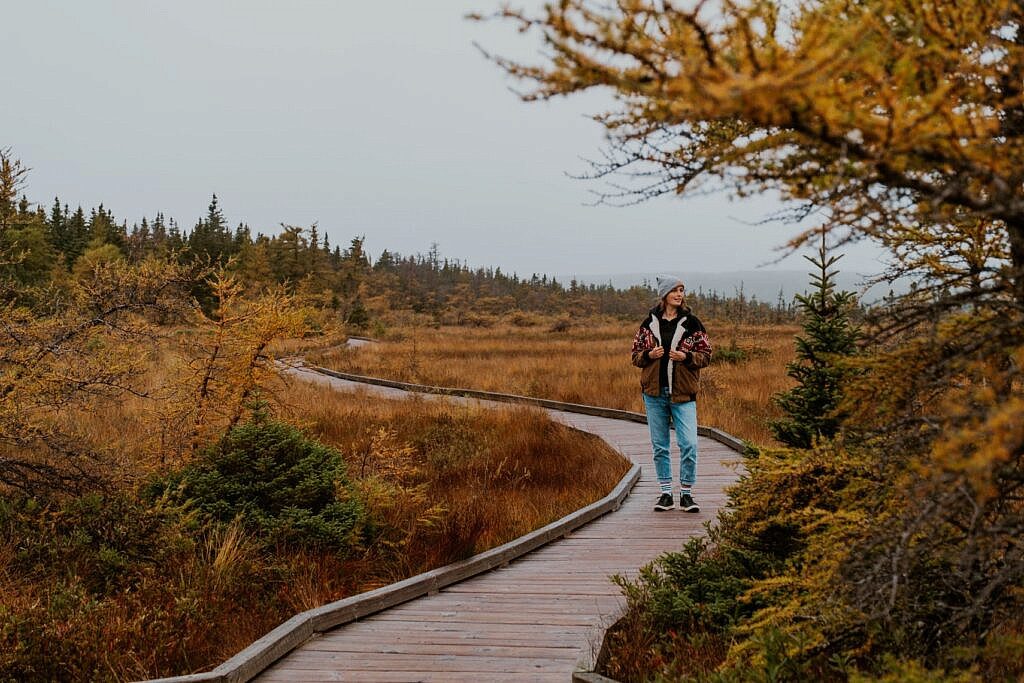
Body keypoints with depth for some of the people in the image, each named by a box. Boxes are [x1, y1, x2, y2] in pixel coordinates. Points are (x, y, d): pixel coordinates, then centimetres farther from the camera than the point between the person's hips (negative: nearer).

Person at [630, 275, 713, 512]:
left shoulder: (691, 322, 2)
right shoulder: (649, 323, 6)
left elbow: (706, 356, 3)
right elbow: (636, 355, 10)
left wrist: (686, 357, -15)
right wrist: (649, 355, -11)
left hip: (683, 393, -2)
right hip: (654, 393, 2)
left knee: (689, 444, -10)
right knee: (660, 446, 7)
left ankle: (686, 493, 3)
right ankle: (666, 493, 16)